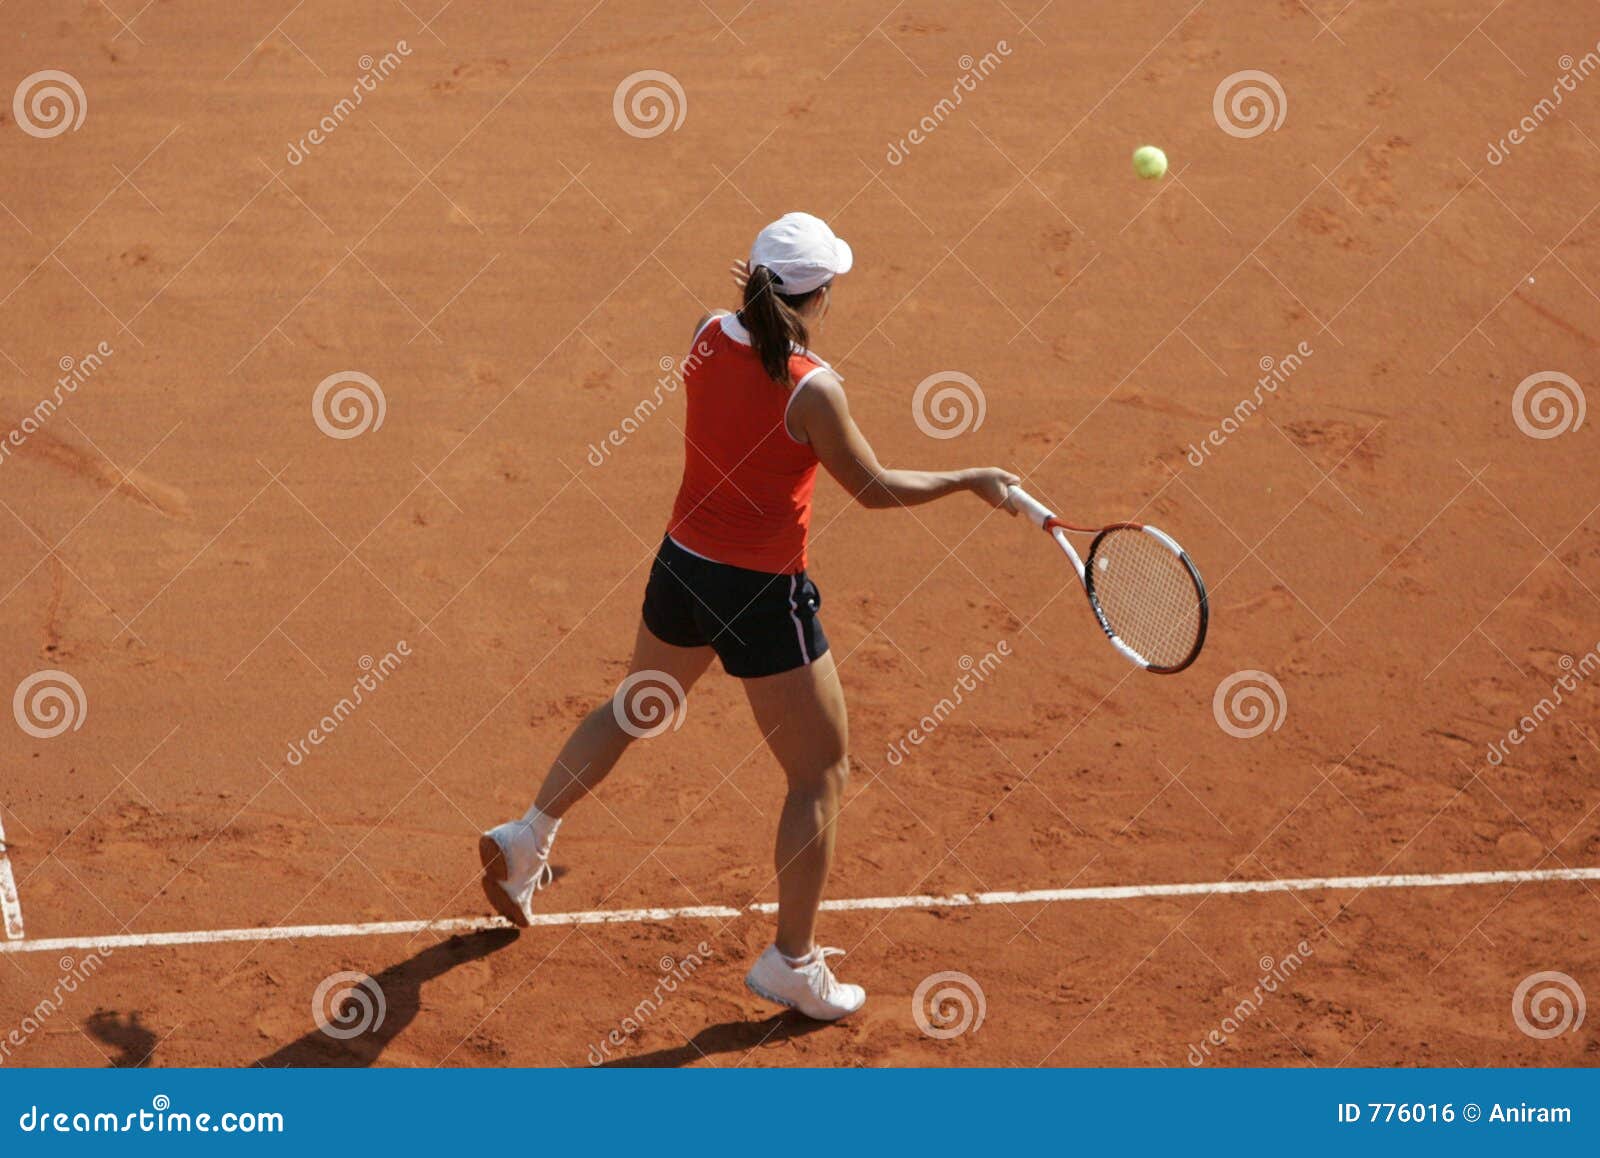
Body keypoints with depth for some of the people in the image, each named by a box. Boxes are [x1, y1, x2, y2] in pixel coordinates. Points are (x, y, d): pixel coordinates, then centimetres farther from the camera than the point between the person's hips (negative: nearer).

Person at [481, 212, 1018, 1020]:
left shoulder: (710, 335, -6)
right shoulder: (810, 389, -23)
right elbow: (876, 489, -11)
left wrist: (758, 301, 9)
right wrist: (971, 480, -2)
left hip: (682, 566, 7)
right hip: (763, 594, -7)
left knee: (632, 709, 33)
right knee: (821, 774, 9)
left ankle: (526, 838, 38)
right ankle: (792, 964, 14)